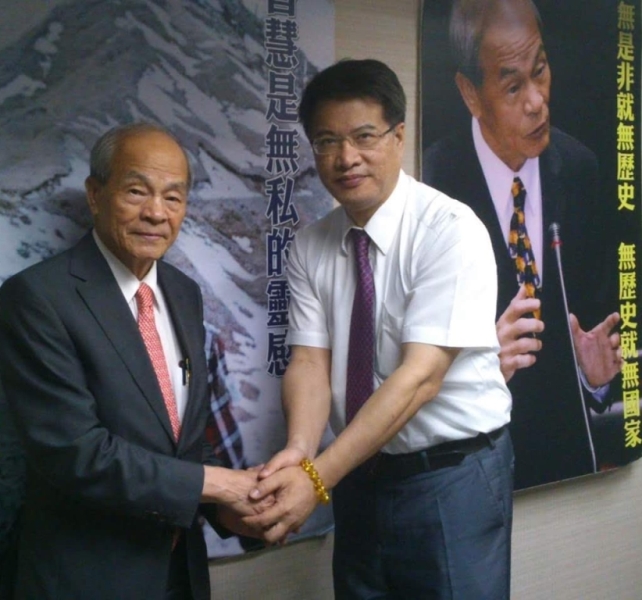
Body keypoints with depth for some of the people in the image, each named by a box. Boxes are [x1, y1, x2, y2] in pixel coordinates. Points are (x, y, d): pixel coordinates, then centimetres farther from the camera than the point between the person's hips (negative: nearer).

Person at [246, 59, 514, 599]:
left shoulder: (451, 230, -18)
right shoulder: (310, 247, -1)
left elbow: (420, 375, -25)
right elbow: (310, 362, -8)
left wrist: (318, 478, -31)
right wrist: (299, 454, -28)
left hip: (454, 478, -4)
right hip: (361, 475, 5)